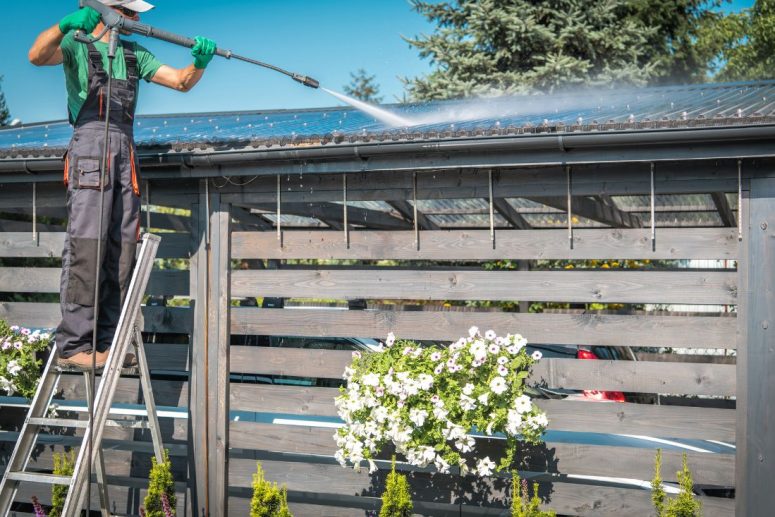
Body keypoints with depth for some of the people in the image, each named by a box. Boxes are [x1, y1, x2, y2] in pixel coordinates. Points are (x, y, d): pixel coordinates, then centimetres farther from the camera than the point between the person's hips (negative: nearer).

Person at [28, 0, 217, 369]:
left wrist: (199, 62, -6)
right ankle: (73, 345, -15)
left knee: (121, 248, 2)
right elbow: (37, 56, -13)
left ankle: (107, 341, 6)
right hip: (90, 144, -6)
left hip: (125, 151, 6)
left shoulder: (135, 55, 22)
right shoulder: (78, 42, 7)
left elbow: (181, 82, 15)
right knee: (86, 244, -14)